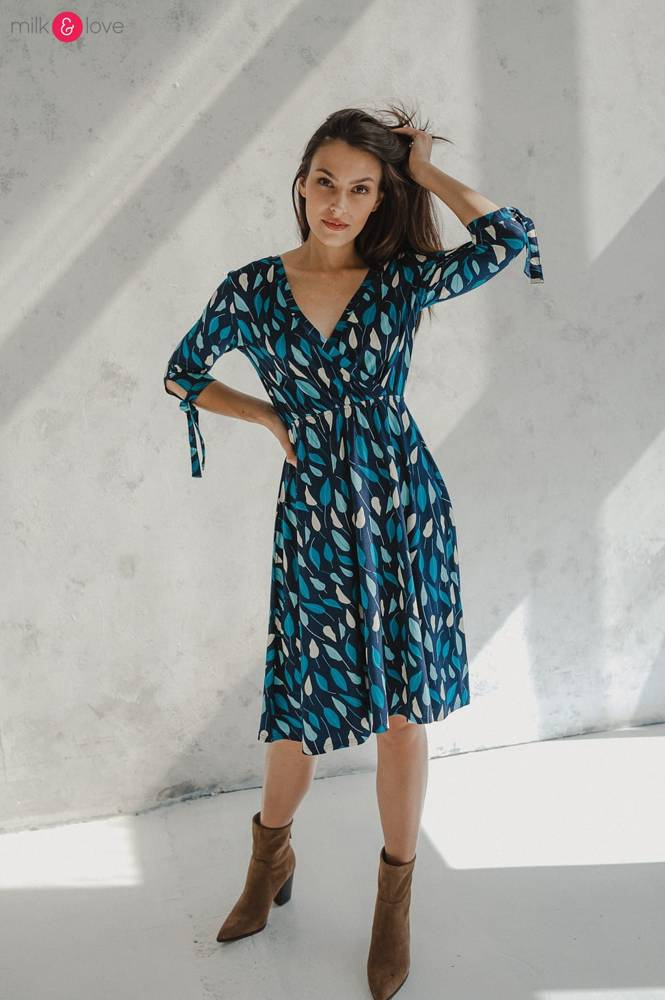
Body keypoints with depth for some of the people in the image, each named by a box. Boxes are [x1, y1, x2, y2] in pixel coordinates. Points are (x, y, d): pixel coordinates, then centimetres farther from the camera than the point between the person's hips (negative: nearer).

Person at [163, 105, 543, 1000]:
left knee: (402, 710, 6)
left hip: (406, 507, 0)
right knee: (302, 709, 7)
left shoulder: (403, 281, -1)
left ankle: (396, 899, 26)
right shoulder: (252, 289, 0)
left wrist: (425, 168, -4)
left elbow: (511, 239, -16)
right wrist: (272, 418, 2)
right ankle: (271, 858, 38)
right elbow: (183, 373, 13)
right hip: (315, 515, 0)